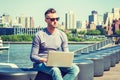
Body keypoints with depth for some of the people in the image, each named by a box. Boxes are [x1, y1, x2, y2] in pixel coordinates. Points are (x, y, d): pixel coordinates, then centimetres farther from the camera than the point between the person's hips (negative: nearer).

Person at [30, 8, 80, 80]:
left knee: (75, 69, -23)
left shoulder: (62, 35, 8)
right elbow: (33, 56, -6)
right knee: (55, 70, -37)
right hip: (41, 63, -5)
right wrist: (44, 60, -25)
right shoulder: (39, 35, -5)